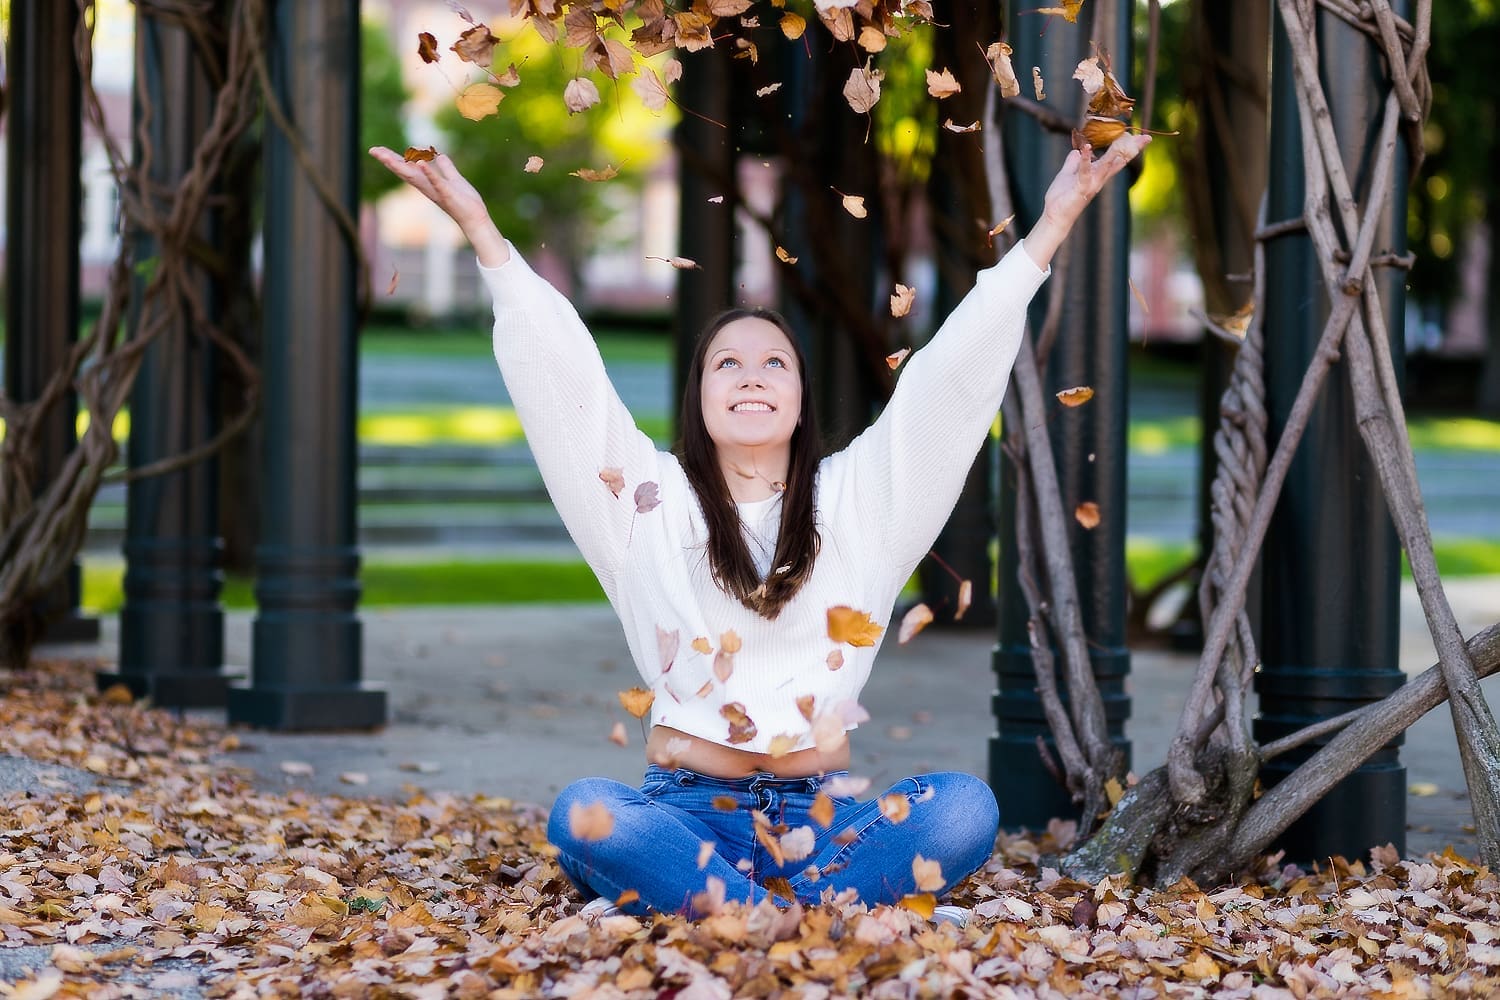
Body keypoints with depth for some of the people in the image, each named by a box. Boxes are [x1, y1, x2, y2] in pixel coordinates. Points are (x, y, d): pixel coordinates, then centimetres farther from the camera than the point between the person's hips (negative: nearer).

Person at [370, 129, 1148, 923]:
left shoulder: (857, 496, 12)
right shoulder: (650, 497, 10)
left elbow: (952, 377, 7)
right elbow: (559, 374, 2)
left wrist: (1051, 225, 1)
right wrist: (480, 229, -6)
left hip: (819, 817, 2)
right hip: (684, 807, -2)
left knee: (963, 808, -29)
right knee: (584, 812, -34)